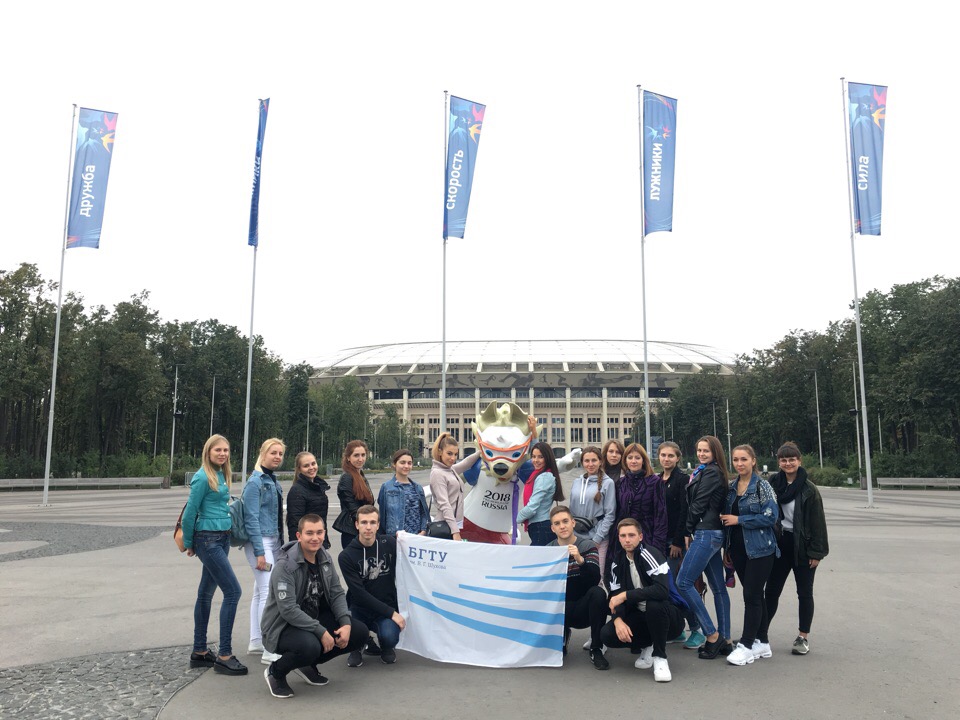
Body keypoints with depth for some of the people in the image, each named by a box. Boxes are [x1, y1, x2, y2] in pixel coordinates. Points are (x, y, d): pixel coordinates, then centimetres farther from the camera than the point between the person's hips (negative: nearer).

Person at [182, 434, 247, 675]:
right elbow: (190, 512, -11)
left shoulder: (221, 475, 11)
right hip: (208, 539, -8)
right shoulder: (203, 477, -14)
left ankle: (199, 652, 22)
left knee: (206, 593, 13)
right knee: (233, 591, -9)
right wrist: (189, 544, -2)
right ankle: (224, 656, -3)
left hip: (221, 539, 8)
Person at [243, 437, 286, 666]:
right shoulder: (255, 481, -12)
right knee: (269, 591, -11)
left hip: (273, 541, 9)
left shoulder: (273, 480, 13)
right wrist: (259, 552, -19)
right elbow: (251, 518, -16)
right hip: (260, 541, -9)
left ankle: (256, 642, 21)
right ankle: (269, 651, -9)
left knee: (260, 592, 13)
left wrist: (280, 544, 16)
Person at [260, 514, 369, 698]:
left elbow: (336, 594, 3)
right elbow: (288, 610, -26)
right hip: (283, 626, -7)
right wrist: (321, 632, -28)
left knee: (359, 632, -7)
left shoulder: (325, 558, 1)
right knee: (310, 645, -38)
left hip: (315, 619, 7)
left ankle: (308, 664, 12)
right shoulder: (285, 566, -22)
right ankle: (275, 672, -3)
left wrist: (346, 623, -14)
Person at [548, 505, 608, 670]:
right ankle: (562, 637, 9)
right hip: (561, 610, 1)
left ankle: (596, 649, -16)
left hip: (584, 607, -1)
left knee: (597, 592, -33)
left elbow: (595, 580, -22)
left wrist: (580, 559, -37)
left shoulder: (588, 546, -6)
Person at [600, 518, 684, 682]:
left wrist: (625, 595, -28)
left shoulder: (650, 554, -19)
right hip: (639, 617, 6)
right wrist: (618, 619, -20)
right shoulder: (618, 560, 1)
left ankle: (660, 657, -15)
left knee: (654, 604, -38)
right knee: (607, 635, -19)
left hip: (668, 617, -5)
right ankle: (646, 647, 9)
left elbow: (662, 590, -34)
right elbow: (615, 596, 0)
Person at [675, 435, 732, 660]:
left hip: (706, 533, -10)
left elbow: (698, 505, -13)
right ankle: (724, 640, 14)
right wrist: (691, 531, 10)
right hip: (714, 533, 10)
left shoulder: (710, 473, -11)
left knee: (683, 582, -10)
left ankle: (712, 635, -7)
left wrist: (687, 531, -3)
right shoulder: (704, 471, 18)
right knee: (718, 587, 10)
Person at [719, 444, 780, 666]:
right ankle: (762, 643, 21)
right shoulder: (732, 488, 10)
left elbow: (771, 516, -17)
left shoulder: (762, 486, -9)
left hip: (759, 549, -6)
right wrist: (727, 548, 16)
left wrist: (739, 520, -17)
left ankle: (747, 645, 2)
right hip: (739, 548, 6)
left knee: (751, 595, -4)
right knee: (755, 595, 12)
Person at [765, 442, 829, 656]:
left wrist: (816, 552, -12)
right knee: (771, 590, 8)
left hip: (802, 546, -3)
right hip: (779, 544, 3)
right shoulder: (773, 484, 1)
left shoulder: (809, 489, -9)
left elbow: (818, 522, -9)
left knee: (804, 593, 9)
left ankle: (803, 637, 19)